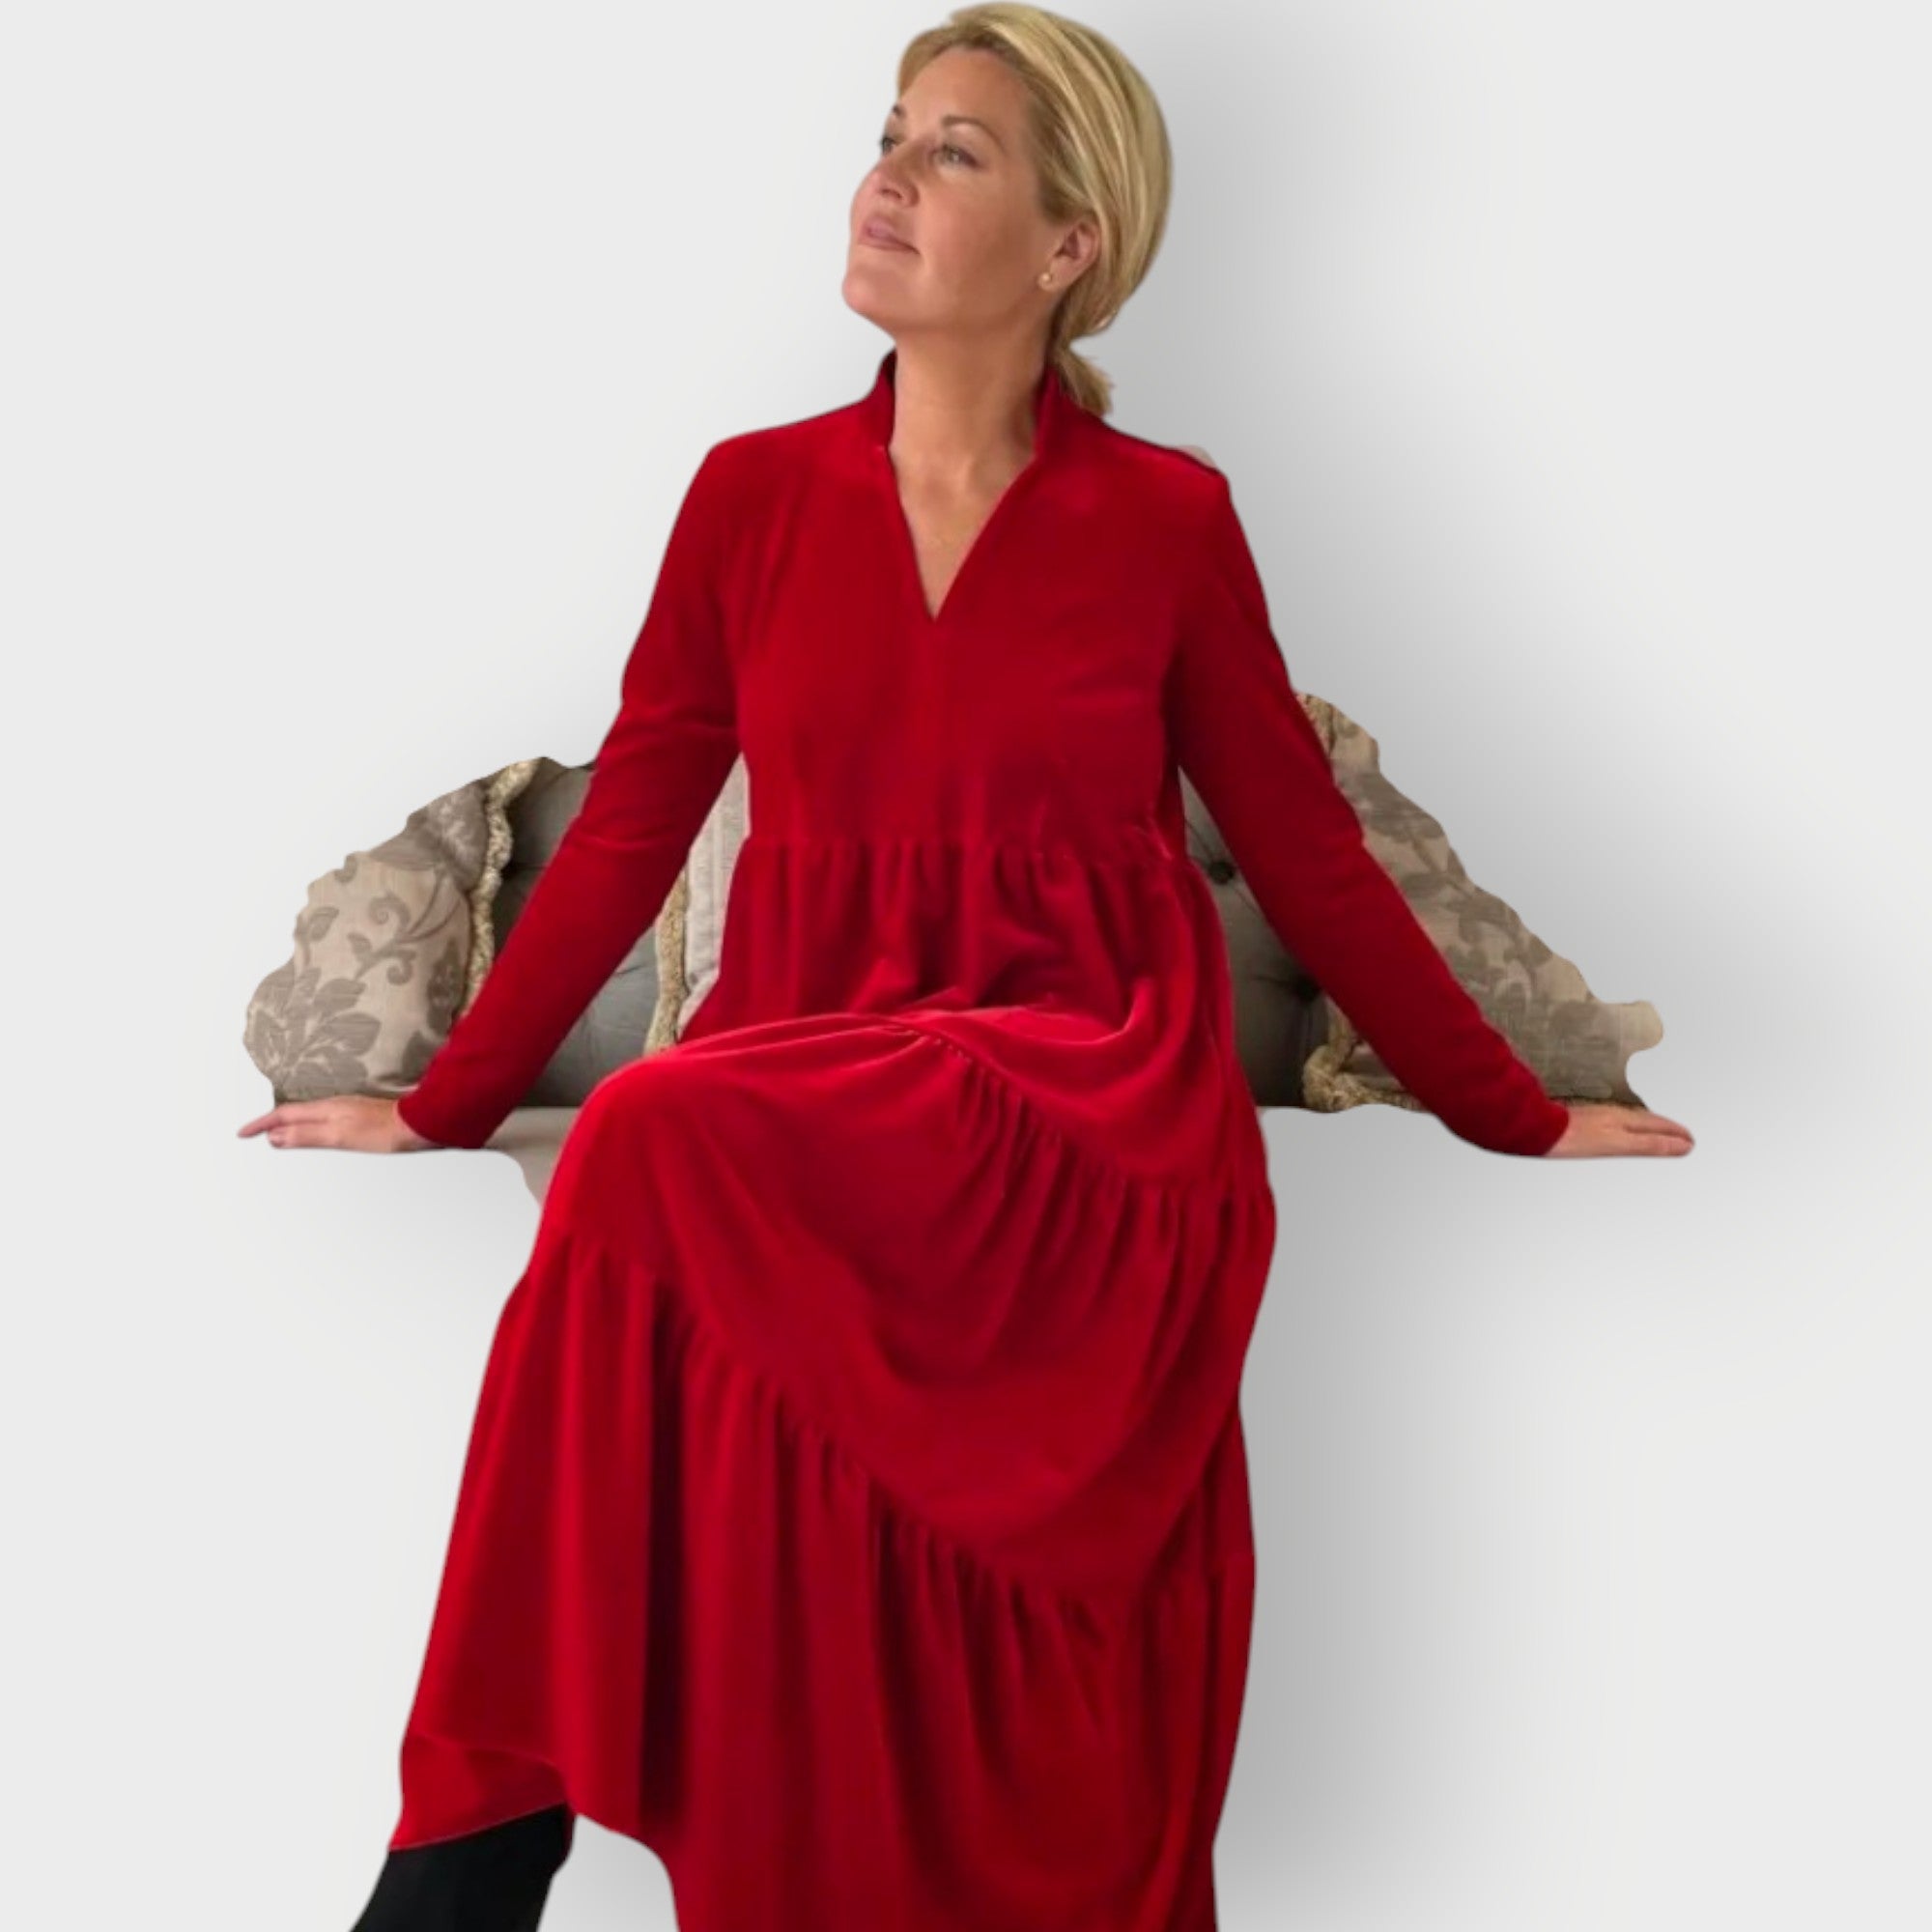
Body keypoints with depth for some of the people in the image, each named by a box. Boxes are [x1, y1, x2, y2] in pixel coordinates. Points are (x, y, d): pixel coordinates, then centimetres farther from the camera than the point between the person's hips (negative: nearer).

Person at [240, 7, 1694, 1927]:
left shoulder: (1167, 520, 4)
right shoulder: (753, 495, 10)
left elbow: (1307, 854, 11)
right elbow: (627, 829, 14)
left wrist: (1522, 1121, 14)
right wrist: (441, 1110, 14)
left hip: (1092, 1089, -2)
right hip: (810, 1060, 3)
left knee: (670, 1145, -32)